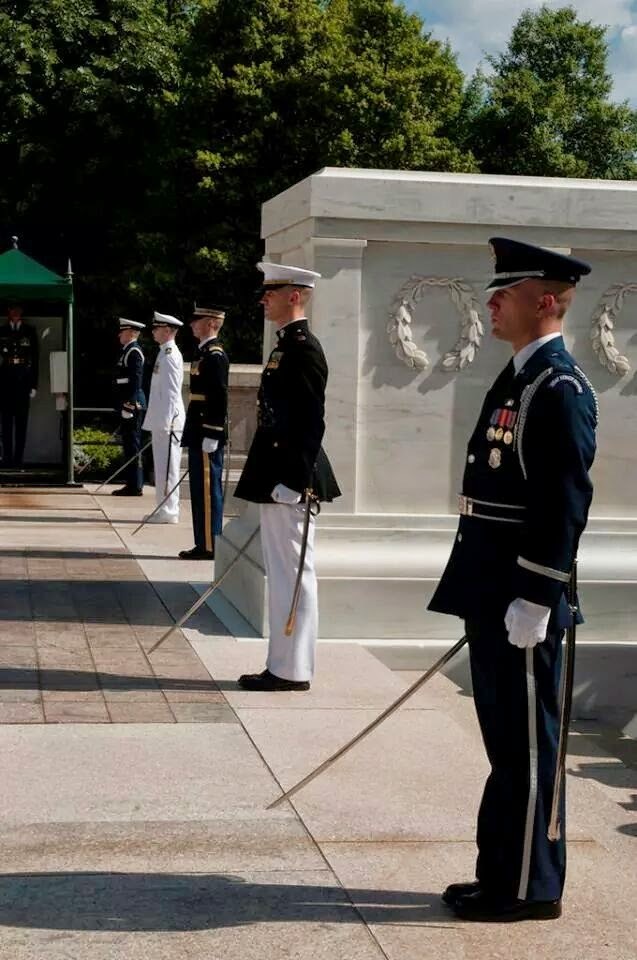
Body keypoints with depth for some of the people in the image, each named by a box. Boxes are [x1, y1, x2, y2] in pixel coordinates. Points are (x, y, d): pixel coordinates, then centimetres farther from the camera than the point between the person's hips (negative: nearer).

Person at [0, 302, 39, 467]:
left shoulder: (29, 332, 8)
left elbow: (35, 360, 7)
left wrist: (34, 385, 2)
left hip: (23, 381, 0)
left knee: (21, 421, -1)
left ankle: (18, 458, 0)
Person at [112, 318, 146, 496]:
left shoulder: (134, 352, -12)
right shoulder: (128, 351, 18)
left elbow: (135, 381, -19)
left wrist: (128, 405, -22)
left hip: (132, 405, -10)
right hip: (129, 405, 10)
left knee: (133, 445, -7)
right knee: (129, 444, 12)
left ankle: (135, 486, -5)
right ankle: (132, 484, 17)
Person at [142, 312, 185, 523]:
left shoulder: (170, 356, -13)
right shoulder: (165, 353, 17)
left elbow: (171, 391, -19)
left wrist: (165, 422, -21)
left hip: (168, 420, -10)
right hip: (161, 420, 10)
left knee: (167, 466, -6)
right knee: (162, 466, 13)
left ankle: (168, 512, -3)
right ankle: (166, 509, 19)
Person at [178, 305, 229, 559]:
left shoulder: (215, 355, -13)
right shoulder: (205, 353, 17)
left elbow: (219, 398, -19)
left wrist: (211, 436, -21)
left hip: (207, 434, -10)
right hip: (200, 433, 10)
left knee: (208, 490, -6)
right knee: (201, 490, 12)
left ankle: (209, 546, -2)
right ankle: (204, 544, 18)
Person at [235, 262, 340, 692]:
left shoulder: (304, 349, -15)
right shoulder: (288, 345, 16)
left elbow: (311, 423, -21)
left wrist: (294, 482, -23)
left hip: (289, 479, -10)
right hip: (278, 478, 10)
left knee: (293, 573, -3)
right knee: (283, 572, 13)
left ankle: (293, 671, 3)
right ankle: (285, 665, 21)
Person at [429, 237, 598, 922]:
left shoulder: (561, 390, -15)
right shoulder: (516, 379, 15)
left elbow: (566, 506, -20)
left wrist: (534, 603, -21)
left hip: (523, 604, -10)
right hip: (491, 599, 10)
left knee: (526, 747, 1)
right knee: (506, 743, 16)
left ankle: (529, 889, 12)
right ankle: (500, 873, 27)